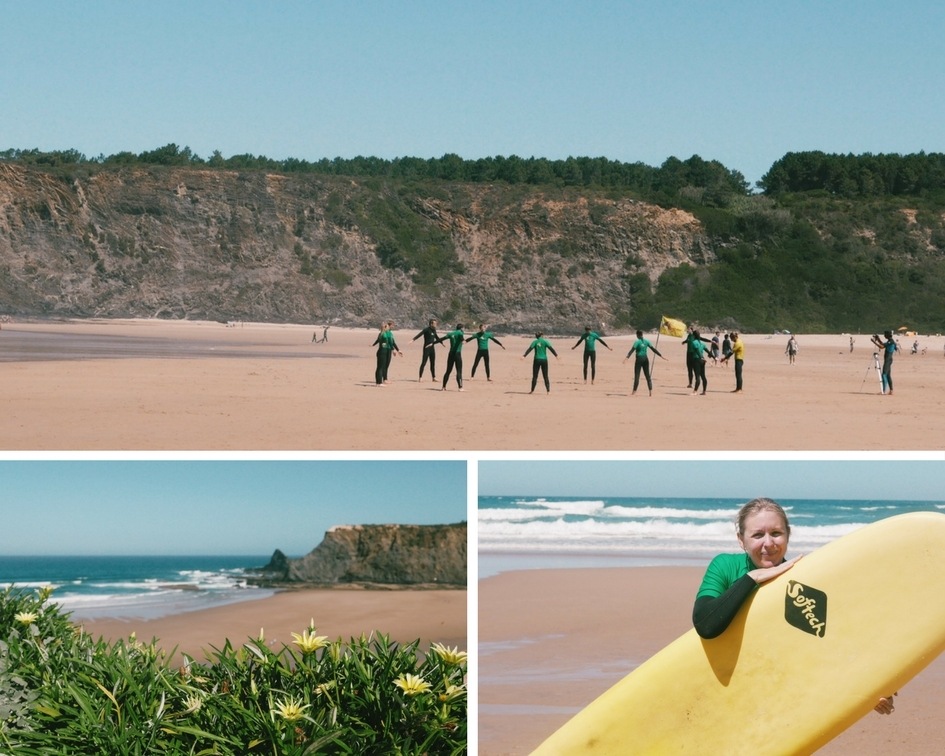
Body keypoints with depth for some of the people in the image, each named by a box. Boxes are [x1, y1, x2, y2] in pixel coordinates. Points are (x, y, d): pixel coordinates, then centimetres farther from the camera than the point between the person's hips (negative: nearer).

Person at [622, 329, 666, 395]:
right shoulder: (646, 341, 6)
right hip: (645, 359, 5)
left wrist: (627, 357, -29)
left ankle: (634, 392, -1)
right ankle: (651, 392, 1)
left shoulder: (637, 342, -8)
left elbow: (632, 350, -19)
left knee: (636, 376, -1)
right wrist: (660, 356, 13)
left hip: (639, 359, -5)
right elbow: (653, 349, 8)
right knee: (647, 376, 7)